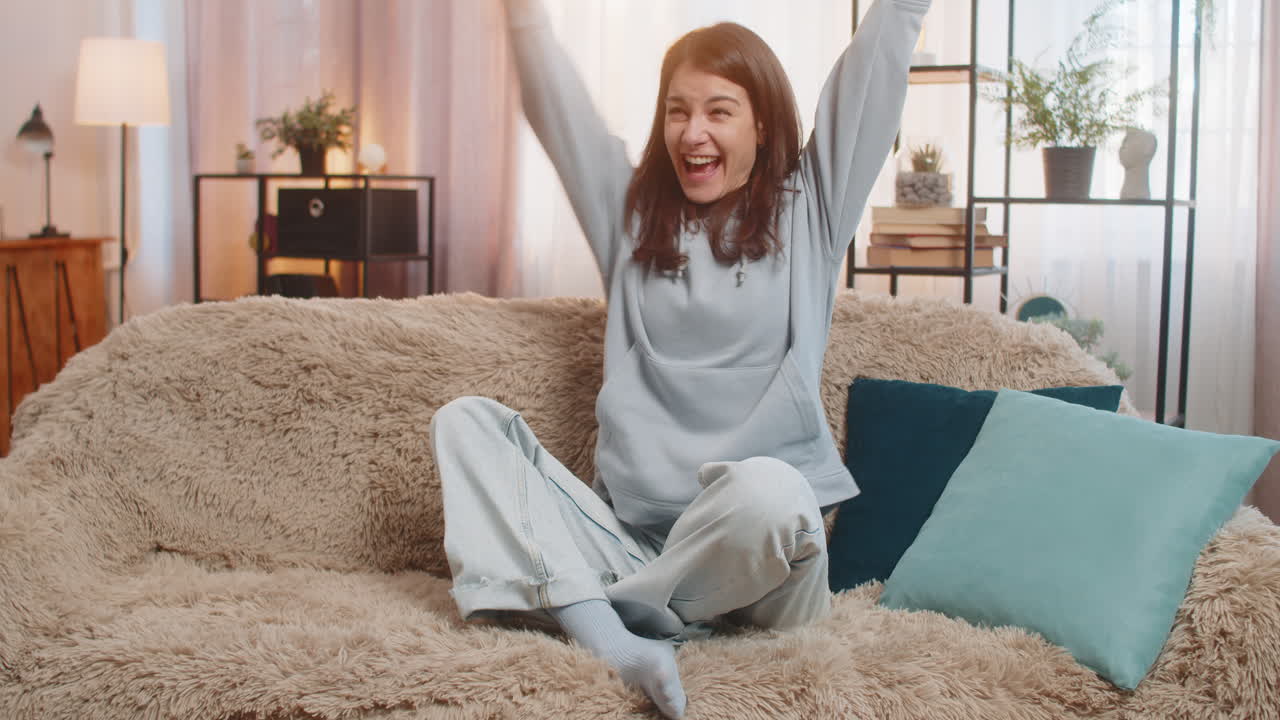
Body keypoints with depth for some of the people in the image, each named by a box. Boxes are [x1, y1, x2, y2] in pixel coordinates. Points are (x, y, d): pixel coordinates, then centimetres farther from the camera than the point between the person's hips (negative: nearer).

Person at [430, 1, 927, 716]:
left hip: (754, 545, -4)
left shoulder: (807, 208, 10)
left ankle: (623, 611, -12)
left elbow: (878, 60, 7)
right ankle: (610, 641, -31)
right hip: (628, 534, 4)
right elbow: (552, 99, 19)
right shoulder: (634, 212, 18)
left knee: (764, 488, -39)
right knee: (466, 420, -12)